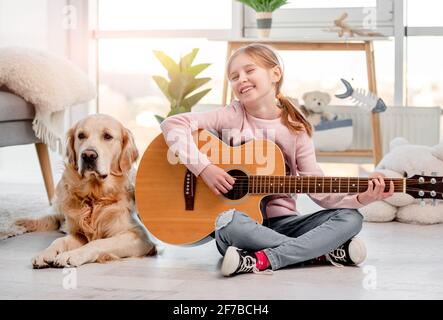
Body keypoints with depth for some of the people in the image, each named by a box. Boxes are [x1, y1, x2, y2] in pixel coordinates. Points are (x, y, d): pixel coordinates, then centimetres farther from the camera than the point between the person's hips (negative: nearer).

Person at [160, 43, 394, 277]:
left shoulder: (296, 129, 1)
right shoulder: (233, 116, -4)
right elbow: (173, 124, -13)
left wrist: (360, 198, -18)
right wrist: (205, 168, -22)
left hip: (281, 222, 3)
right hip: (243, 222, -2)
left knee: (351, 218, -16)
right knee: (229, 222, -37)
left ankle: (262, 261, -30)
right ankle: (328, 252, -23)